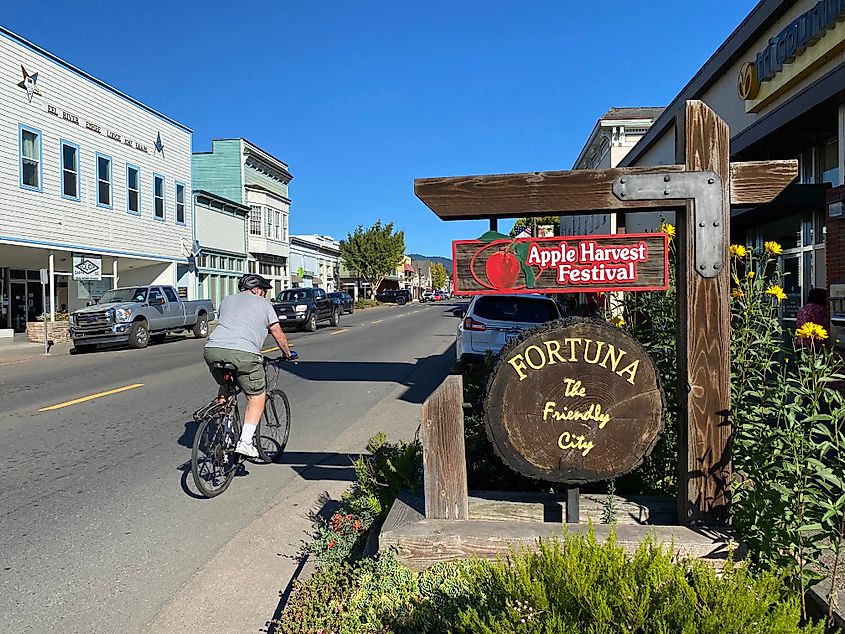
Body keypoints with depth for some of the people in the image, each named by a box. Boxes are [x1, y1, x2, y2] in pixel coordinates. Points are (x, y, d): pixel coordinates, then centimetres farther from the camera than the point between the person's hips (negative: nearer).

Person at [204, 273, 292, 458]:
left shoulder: (227, 300, 31)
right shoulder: (262, 303, 18)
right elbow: (278, 335, 19)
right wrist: (287, 353, 34)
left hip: (212, 350, 5)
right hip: (242, 353, -5)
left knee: (224, 386, 30)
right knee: (257, 396, 10)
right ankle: (245, 442, 0)